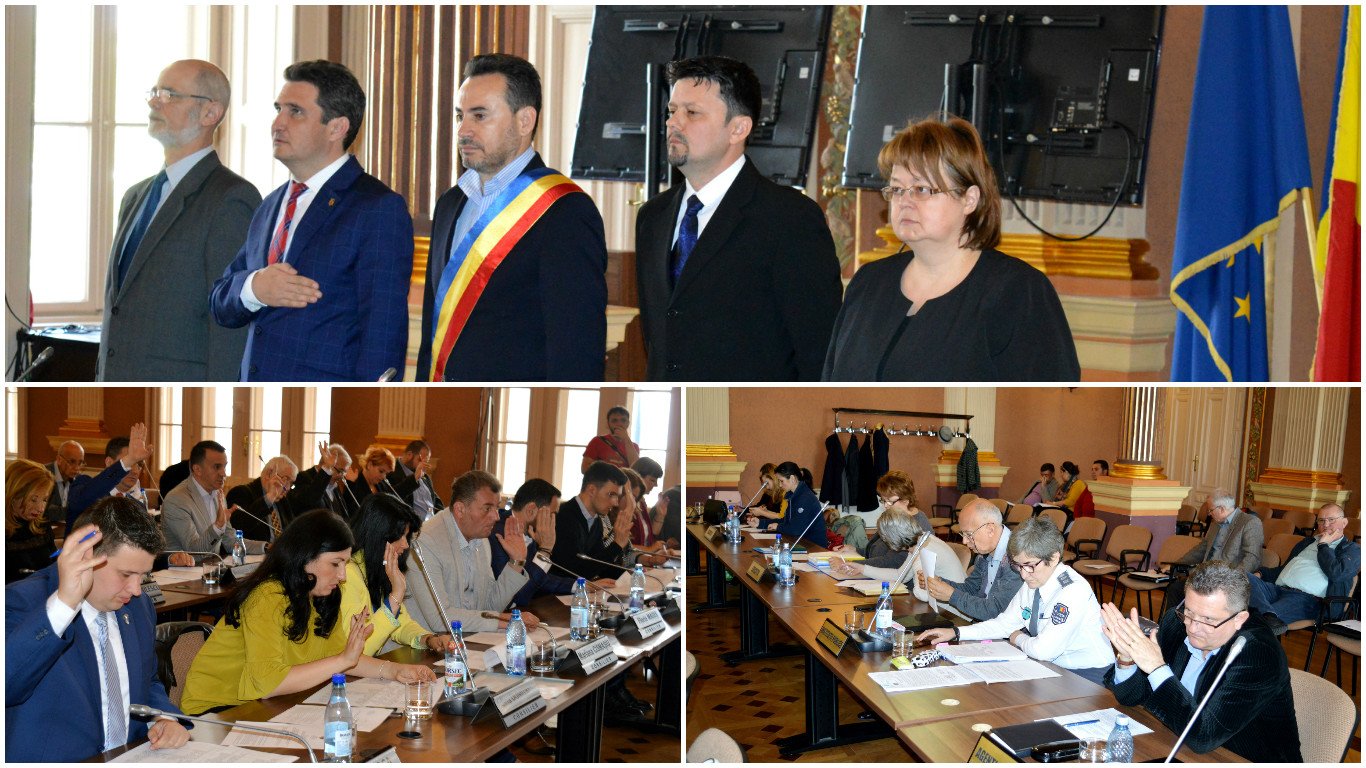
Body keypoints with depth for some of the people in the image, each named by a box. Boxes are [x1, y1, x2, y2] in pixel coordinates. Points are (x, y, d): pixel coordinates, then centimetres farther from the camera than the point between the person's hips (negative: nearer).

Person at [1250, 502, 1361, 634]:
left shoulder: (1352, 549, 14)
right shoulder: (1307, 542, 32)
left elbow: (1336, 573, -6)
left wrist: (1323, 545, 5)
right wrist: (1261, 573, 15)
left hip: (1306, 598, -6)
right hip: (1276, 588, 6)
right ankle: (1269, 615, -52)